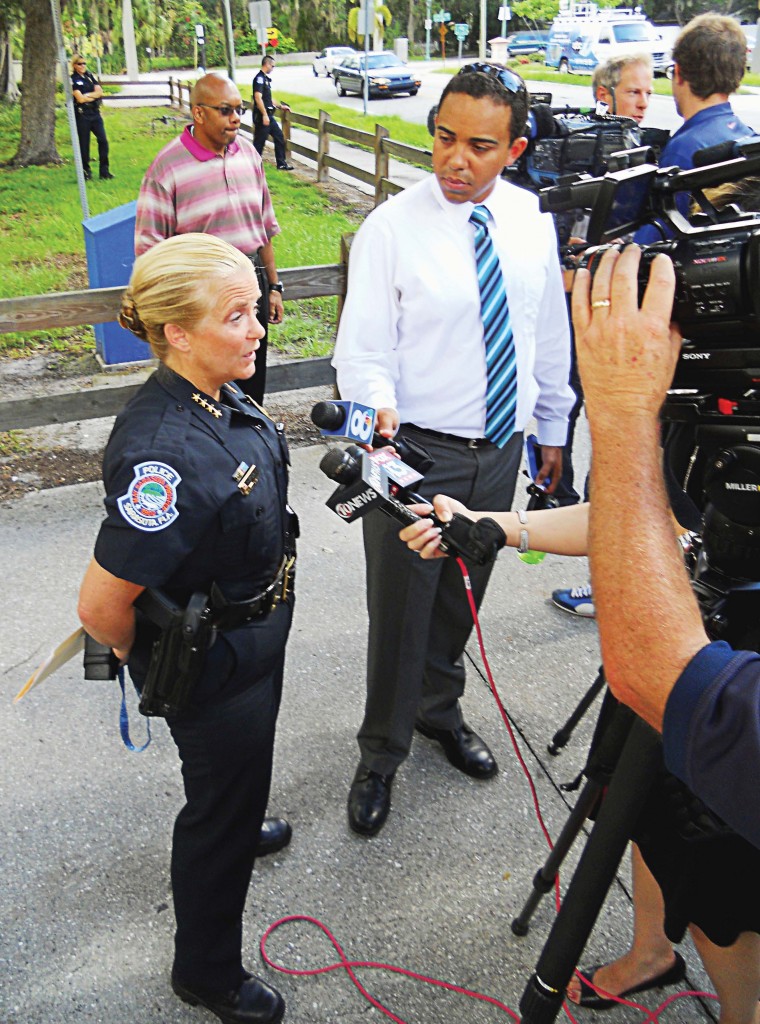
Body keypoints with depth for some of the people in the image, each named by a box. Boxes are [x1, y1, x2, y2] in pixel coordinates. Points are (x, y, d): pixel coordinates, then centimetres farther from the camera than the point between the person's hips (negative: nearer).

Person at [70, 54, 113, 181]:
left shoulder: (90, 76, 13)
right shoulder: (73, 80, -3)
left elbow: (100, 92, 3)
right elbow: (80, 98, -13)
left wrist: (87, 95, -9)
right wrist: (94, 96, 0)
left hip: (95, 113, 5)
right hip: (82, 115, -5)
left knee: (103, 140, -5)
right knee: (84, 143, 0)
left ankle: (104, 170, 3)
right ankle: (86, 172, 10)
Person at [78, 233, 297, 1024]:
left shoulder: (220, 398, -9)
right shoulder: (166, 454, -39)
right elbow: (102, 608, -36)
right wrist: (144, 656, -14)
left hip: (254, 632, 8)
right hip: (212, 663, -8)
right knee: (222, 810, 14)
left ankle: (235, 827, 67)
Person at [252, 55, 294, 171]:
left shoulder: (265, 78, 16)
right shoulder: (259, 78, -14)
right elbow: (258, 97, -23)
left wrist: (280, 106, 28)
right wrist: (264, 115, -26)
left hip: (268, 115, 10)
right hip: (262, 116, -10)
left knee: (279, 137, 12)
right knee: (259, 142, -3)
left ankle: (281, 164, 18)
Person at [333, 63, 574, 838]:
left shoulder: (531, 221, 1)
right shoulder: (391, 228, -14)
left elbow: (550, 333, 10)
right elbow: (363, 350, -14)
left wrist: (552, 428, 15)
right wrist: (378, 407, -35)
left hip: (500, 448, 5)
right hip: (415, 452, -4)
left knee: (462, 597, 21)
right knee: (399, 608, 6)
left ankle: (439, 710, 47)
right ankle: (380, 754, 29)